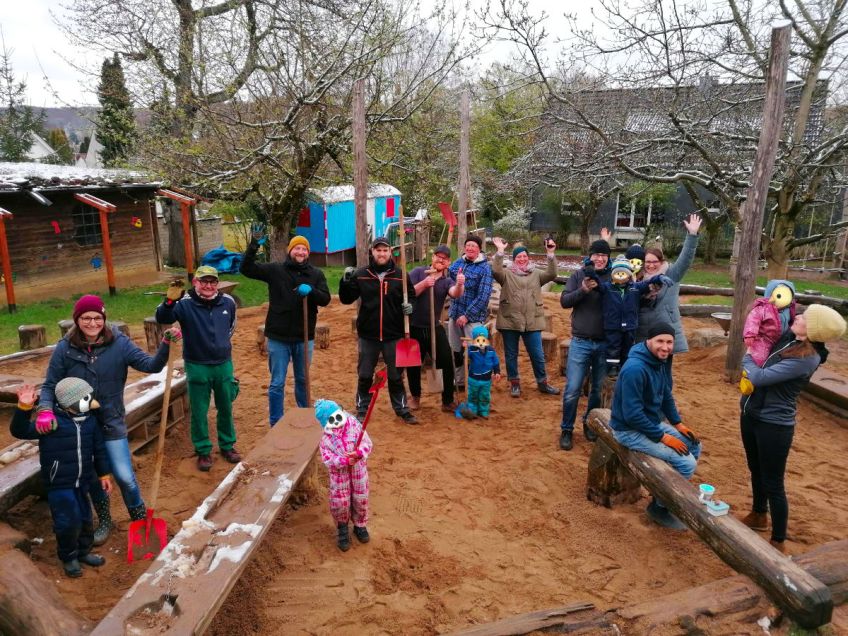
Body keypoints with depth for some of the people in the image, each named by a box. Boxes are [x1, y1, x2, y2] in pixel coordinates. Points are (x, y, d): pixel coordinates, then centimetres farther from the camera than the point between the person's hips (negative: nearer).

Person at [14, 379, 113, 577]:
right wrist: (24, 408, -39)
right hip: (59, 484, -5)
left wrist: (103, 474, 14)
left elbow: (98, 449, 11)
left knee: (85, 519, 15)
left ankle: (84, 551, 37)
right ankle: (68, 558, 20)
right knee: (68, 523, -5)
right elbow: (20, 431, -23)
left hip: (81, 482, 6)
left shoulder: (90, 420, 2)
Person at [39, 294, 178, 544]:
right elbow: (50, 385, -4)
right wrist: (45, 410, -22)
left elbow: (151, 365, -16)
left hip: (111, 424, -2)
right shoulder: (65, 349, -9)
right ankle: (104, 521, 40)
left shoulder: (118, 343, -11)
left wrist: (166, 343, -33)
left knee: (124, 477, -1)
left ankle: (140, 520, 24)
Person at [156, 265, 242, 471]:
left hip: (223, 365, 3)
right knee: (199, 412, 8)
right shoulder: (185, 303, -14)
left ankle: (227, 445, 33)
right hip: (197, 367, -3)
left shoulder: (228, 302, -3)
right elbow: (162, 319, -31)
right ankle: (203, 451, 24)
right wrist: (169, 301, -47)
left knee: (226, 408, 15)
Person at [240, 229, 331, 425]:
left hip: (304, 337, 2)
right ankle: (276, 424, 17)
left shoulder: (316, 274, 1)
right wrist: (255, 244, -21)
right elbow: (246, 269, -9)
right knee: (277, 384, 4)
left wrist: (311, 291, -26)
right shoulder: (275, 270, -4)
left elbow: (325, 299, -6)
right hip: (278, 337, -2)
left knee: (303, 380, 19)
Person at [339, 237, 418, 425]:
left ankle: (402, 409, 25)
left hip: (394, 336, 0)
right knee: (364, 376, 11)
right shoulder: (361, 275, 0)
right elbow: (346, 299, 2)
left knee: (396, 376, 11)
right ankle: (362, 410, 26)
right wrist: (346, 281, -15)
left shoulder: (401, 275, 0)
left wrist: (410, 307, -13)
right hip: (368, 335, 1)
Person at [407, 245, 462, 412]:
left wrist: (459, 285, -44)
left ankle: (448, 402, 12)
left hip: (435, 328, 2)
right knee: (413, 365, 10)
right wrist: (424, 284, -26)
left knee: (447, 364, -2)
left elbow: (455, 294, -21)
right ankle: (415, 396, 34)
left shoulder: (447, 281, 2)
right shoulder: (418, 272, -4)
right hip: (414, 328, -2)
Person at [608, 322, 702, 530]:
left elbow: (667, 396, 16)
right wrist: (663, 437, -22)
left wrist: (678, 424, 5)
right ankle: (659, 506, 5)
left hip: (652, 423, 10)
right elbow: (632, 415, -28)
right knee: (686, 463, -15)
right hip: (631, 430, -10)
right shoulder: (635, 369, -28)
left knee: (694, 446, 11)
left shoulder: (661, 362, 1)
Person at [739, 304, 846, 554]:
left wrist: (748, 357, -7)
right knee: (756, 471, 26)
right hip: (751, 414, 8)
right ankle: (758, 516, 48)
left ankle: (778, 543, 22)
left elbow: (759, 377, -24)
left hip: (774, 425, -8)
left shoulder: (807, 358, -25)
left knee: (773, 484, 5)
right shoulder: (788, 339, -1)